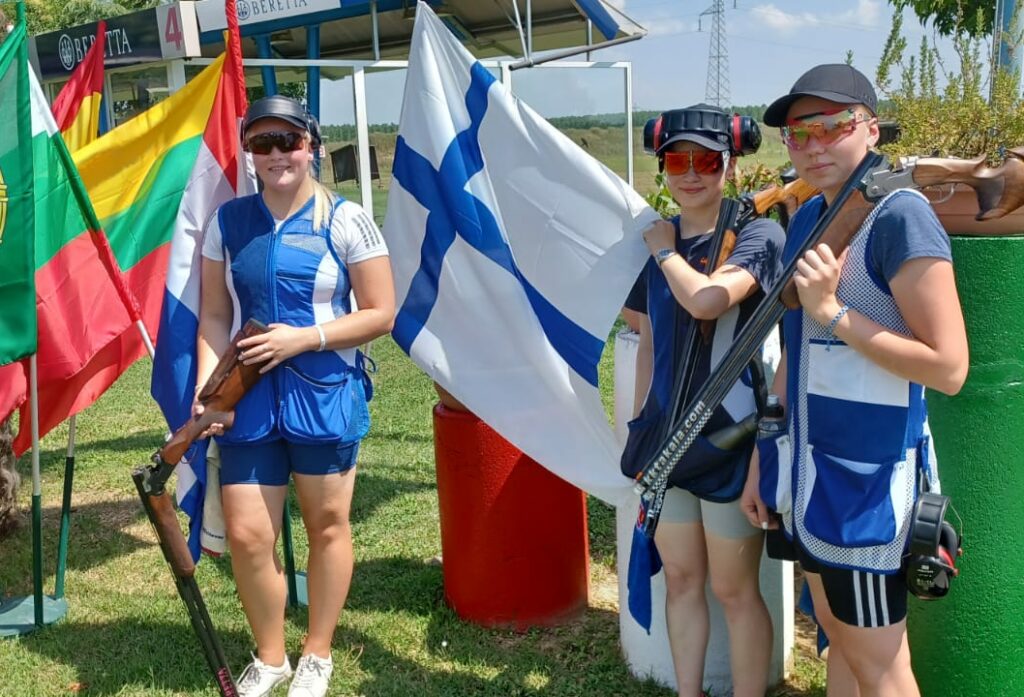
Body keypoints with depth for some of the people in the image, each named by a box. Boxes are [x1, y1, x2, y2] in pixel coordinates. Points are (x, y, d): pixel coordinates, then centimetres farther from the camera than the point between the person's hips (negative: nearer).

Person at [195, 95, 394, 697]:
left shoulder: (346, 221, -4)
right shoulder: (228, 222, 6)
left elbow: (381, 313, -6)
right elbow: (215, 315, 6)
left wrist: (302, 338, -15)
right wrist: (207, 387, -8)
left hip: (325, 392, -2)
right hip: (250, 395, 3)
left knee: (327, 524, 9)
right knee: (247, 535, 1)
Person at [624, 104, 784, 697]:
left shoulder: (757, 234, -11)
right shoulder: (657, 241, 8)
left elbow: (707, 299, -30)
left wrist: (666, 251, -12)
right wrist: (640, 427, 14)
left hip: (729, 441, -6)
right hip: (665, 434, 6)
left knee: (735, 589, 5)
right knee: (680, 580, 15)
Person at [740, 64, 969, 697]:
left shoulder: (899, 215, -16)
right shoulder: (807, 220, 8)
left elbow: (949, 367, -20)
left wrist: (833, 313, -23)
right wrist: (762, 459, 15)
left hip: (868, 473, -8)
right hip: (806, 465, 8)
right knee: (837, 637, 19)